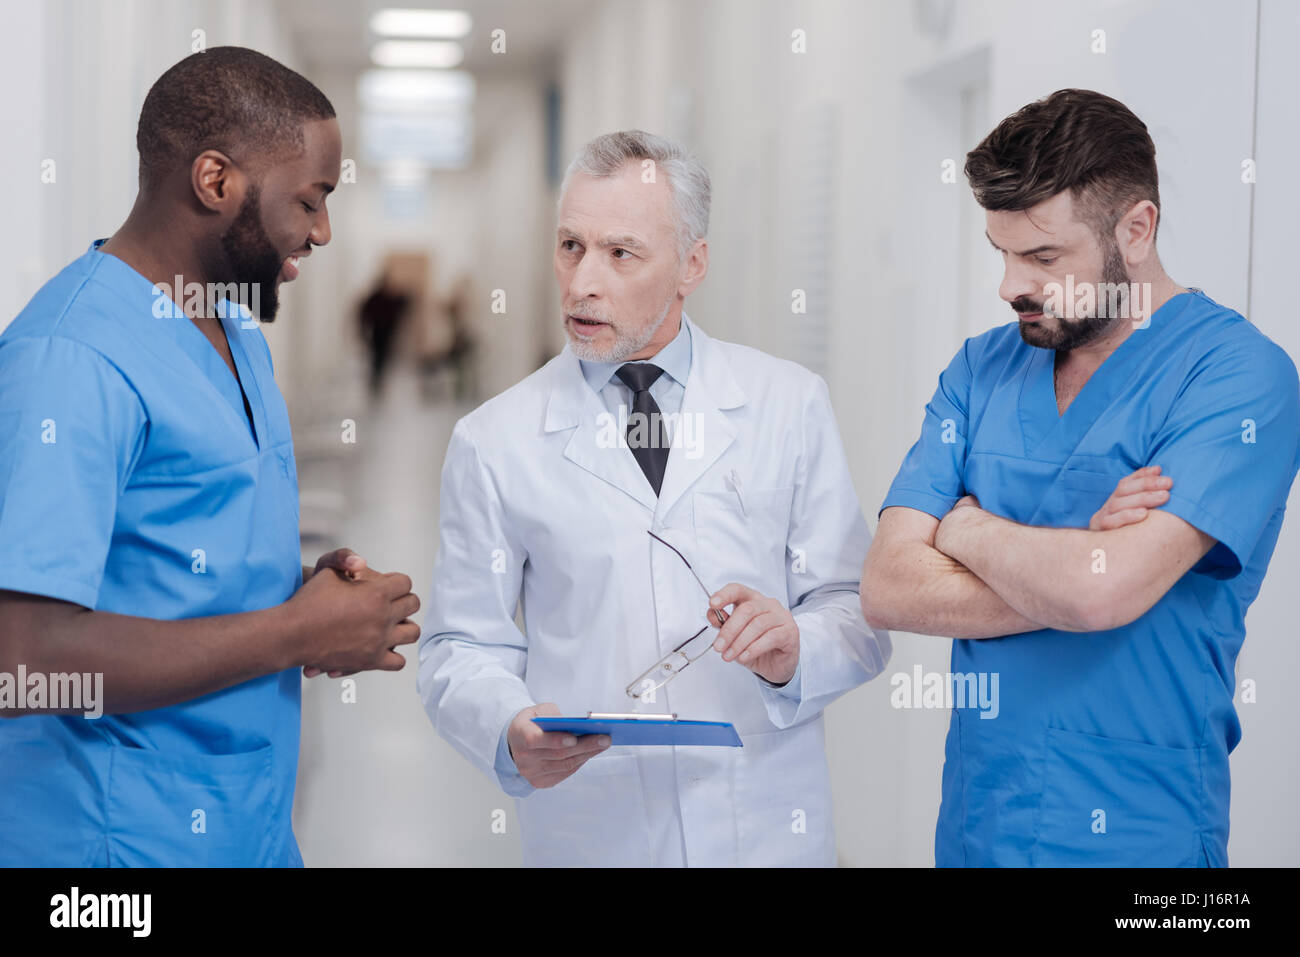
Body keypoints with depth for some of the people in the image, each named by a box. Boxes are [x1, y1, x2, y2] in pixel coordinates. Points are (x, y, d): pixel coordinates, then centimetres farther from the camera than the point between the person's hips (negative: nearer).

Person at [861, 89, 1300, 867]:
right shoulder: (983, 369, 4)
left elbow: (1103, 590, -25)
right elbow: (888, 589, -5)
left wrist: (968, 531, -7)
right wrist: (1082, 560, -16)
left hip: (1137, 834, -5)